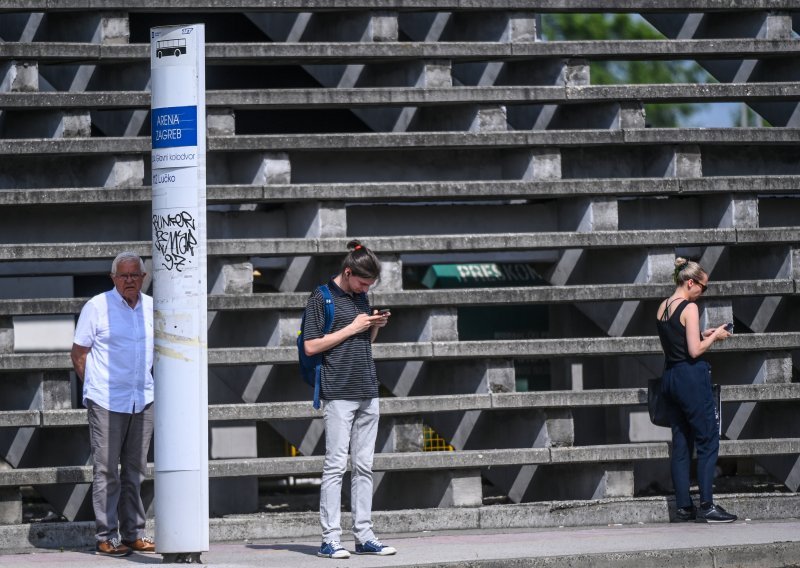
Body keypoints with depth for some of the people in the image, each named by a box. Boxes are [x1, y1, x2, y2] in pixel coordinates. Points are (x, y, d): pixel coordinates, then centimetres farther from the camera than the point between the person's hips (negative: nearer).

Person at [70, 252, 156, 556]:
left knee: (135, 470, 9)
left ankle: (133, 533, 15)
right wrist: (95, 386, -3)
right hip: (106, 403, -5)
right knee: (106, 470, -3)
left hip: (143, 402, 5)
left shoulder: (152, 307, 8)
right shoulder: (97, 307, -4)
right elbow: (78, 354, 0)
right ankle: (106, 537, 0)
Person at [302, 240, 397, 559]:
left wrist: (375, 327, 3)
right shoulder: (321, 298, -5)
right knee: (336, 465, -7)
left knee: (364, 466, 6)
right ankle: (330, 539, -6)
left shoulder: (361, 298, 15)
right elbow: (311, 346, -10)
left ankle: (364, 536, 8)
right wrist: (351, 328, -11)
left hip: (367, 393, 7)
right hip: (338, 392, -7)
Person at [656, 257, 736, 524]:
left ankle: (683, 506, 9)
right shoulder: (689, 308, -13)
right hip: (692, 377, -8)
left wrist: (702, 334, 17)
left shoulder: (663, 307, 11)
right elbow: (695, 351, -17)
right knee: (708, 441, -4)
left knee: (681, 444, 10)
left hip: (670, 377, 8)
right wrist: (714, 336, -2)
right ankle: (706, 506, -8)